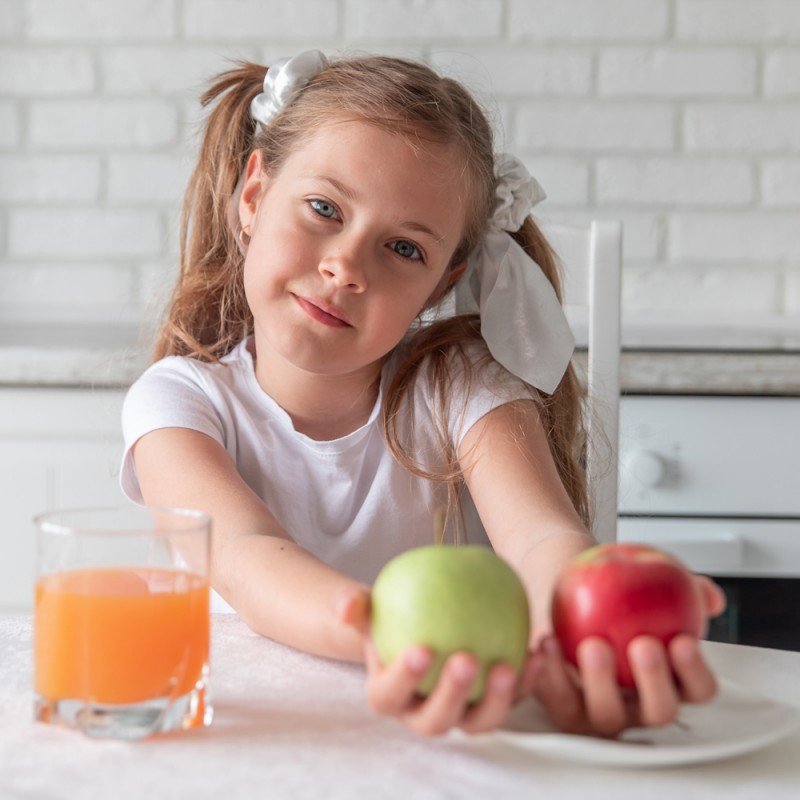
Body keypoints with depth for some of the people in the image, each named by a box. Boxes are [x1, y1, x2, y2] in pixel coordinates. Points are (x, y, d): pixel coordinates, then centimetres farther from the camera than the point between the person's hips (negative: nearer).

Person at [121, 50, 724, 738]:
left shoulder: (464, 389, -6)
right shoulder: (178, 403, -7)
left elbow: (542, 533, -24)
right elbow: (243, 555, -25)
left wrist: (575, 633, -47)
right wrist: (386, 635, -46)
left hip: (443, 735, 1)